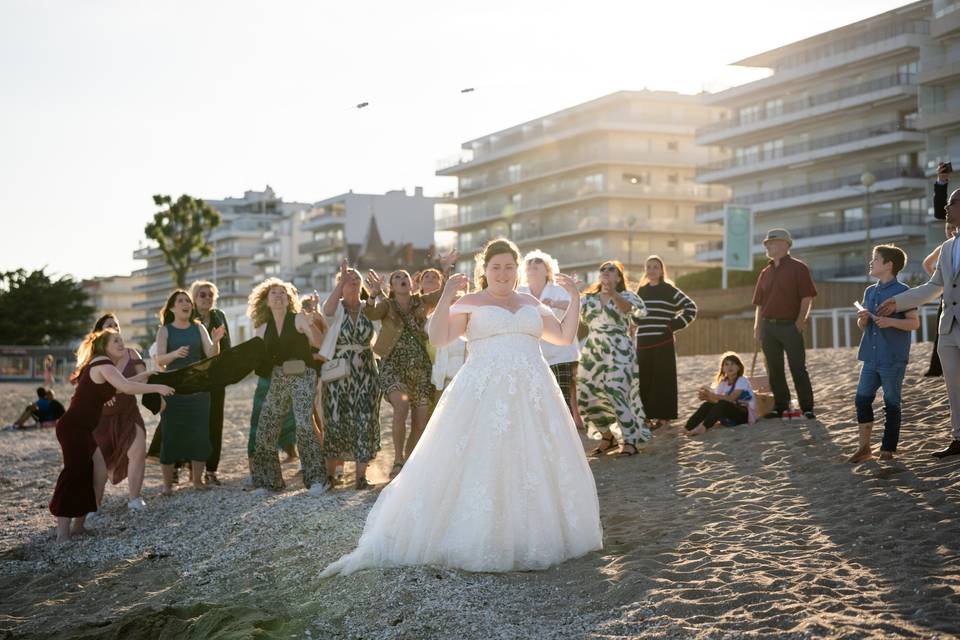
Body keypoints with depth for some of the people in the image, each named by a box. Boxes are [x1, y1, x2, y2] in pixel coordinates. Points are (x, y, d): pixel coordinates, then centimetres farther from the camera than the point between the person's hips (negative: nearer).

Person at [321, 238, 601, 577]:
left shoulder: (531, 304, 19)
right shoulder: (469, 303, 5)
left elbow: (565, 336, 18)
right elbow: (437, 337, -7)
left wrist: (575, 298, 9)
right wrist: (446, 296, -15)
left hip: (532, 396, 4)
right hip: (485, 395, -4)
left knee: (533, 465, 4)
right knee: (478, 465, -7)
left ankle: (529, 538, 15)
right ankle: (477, 540, 0)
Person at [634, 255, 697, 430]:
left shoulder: (669, 290, -2)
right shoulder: (641, 291, 13)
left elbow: (691, 308, -3)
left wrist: (674, 325, -6)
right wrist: (640, 324, 10)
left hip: (663, 343, -5)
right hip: (643, 343, 5)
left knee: (663, 379, -3)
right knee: (644, 380, 3)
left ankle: (663, 416, 3)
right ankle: (647, 415, 10)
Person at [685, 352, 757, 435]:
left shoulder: (742, 380, -10)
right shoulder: (723, 383, 9)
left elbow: (731, 398, -24)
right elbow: (717, 401, -4)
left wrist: (711, 395, -33)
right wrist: (707, 397, -26)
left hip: (745, 415, -6)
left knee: (723, 404, -33)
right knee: (708, 405, -16)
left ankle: (703, 427, -45)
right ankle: (688, 427, -33)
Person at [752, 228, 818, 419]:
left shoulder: (798, 268, -4)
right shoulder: (766, 273, 14)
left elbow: (807, 297, -8)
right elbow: (759, 303, 17)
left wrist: (800, 322, -14)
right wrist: (757, 328, 10)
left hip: (790, 326, -6)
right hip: (768, 325, 6)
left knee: (798, 368, -4)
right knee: (774, 370, 8)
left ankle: (807, 408, 1)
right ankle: (780, 406, 16)